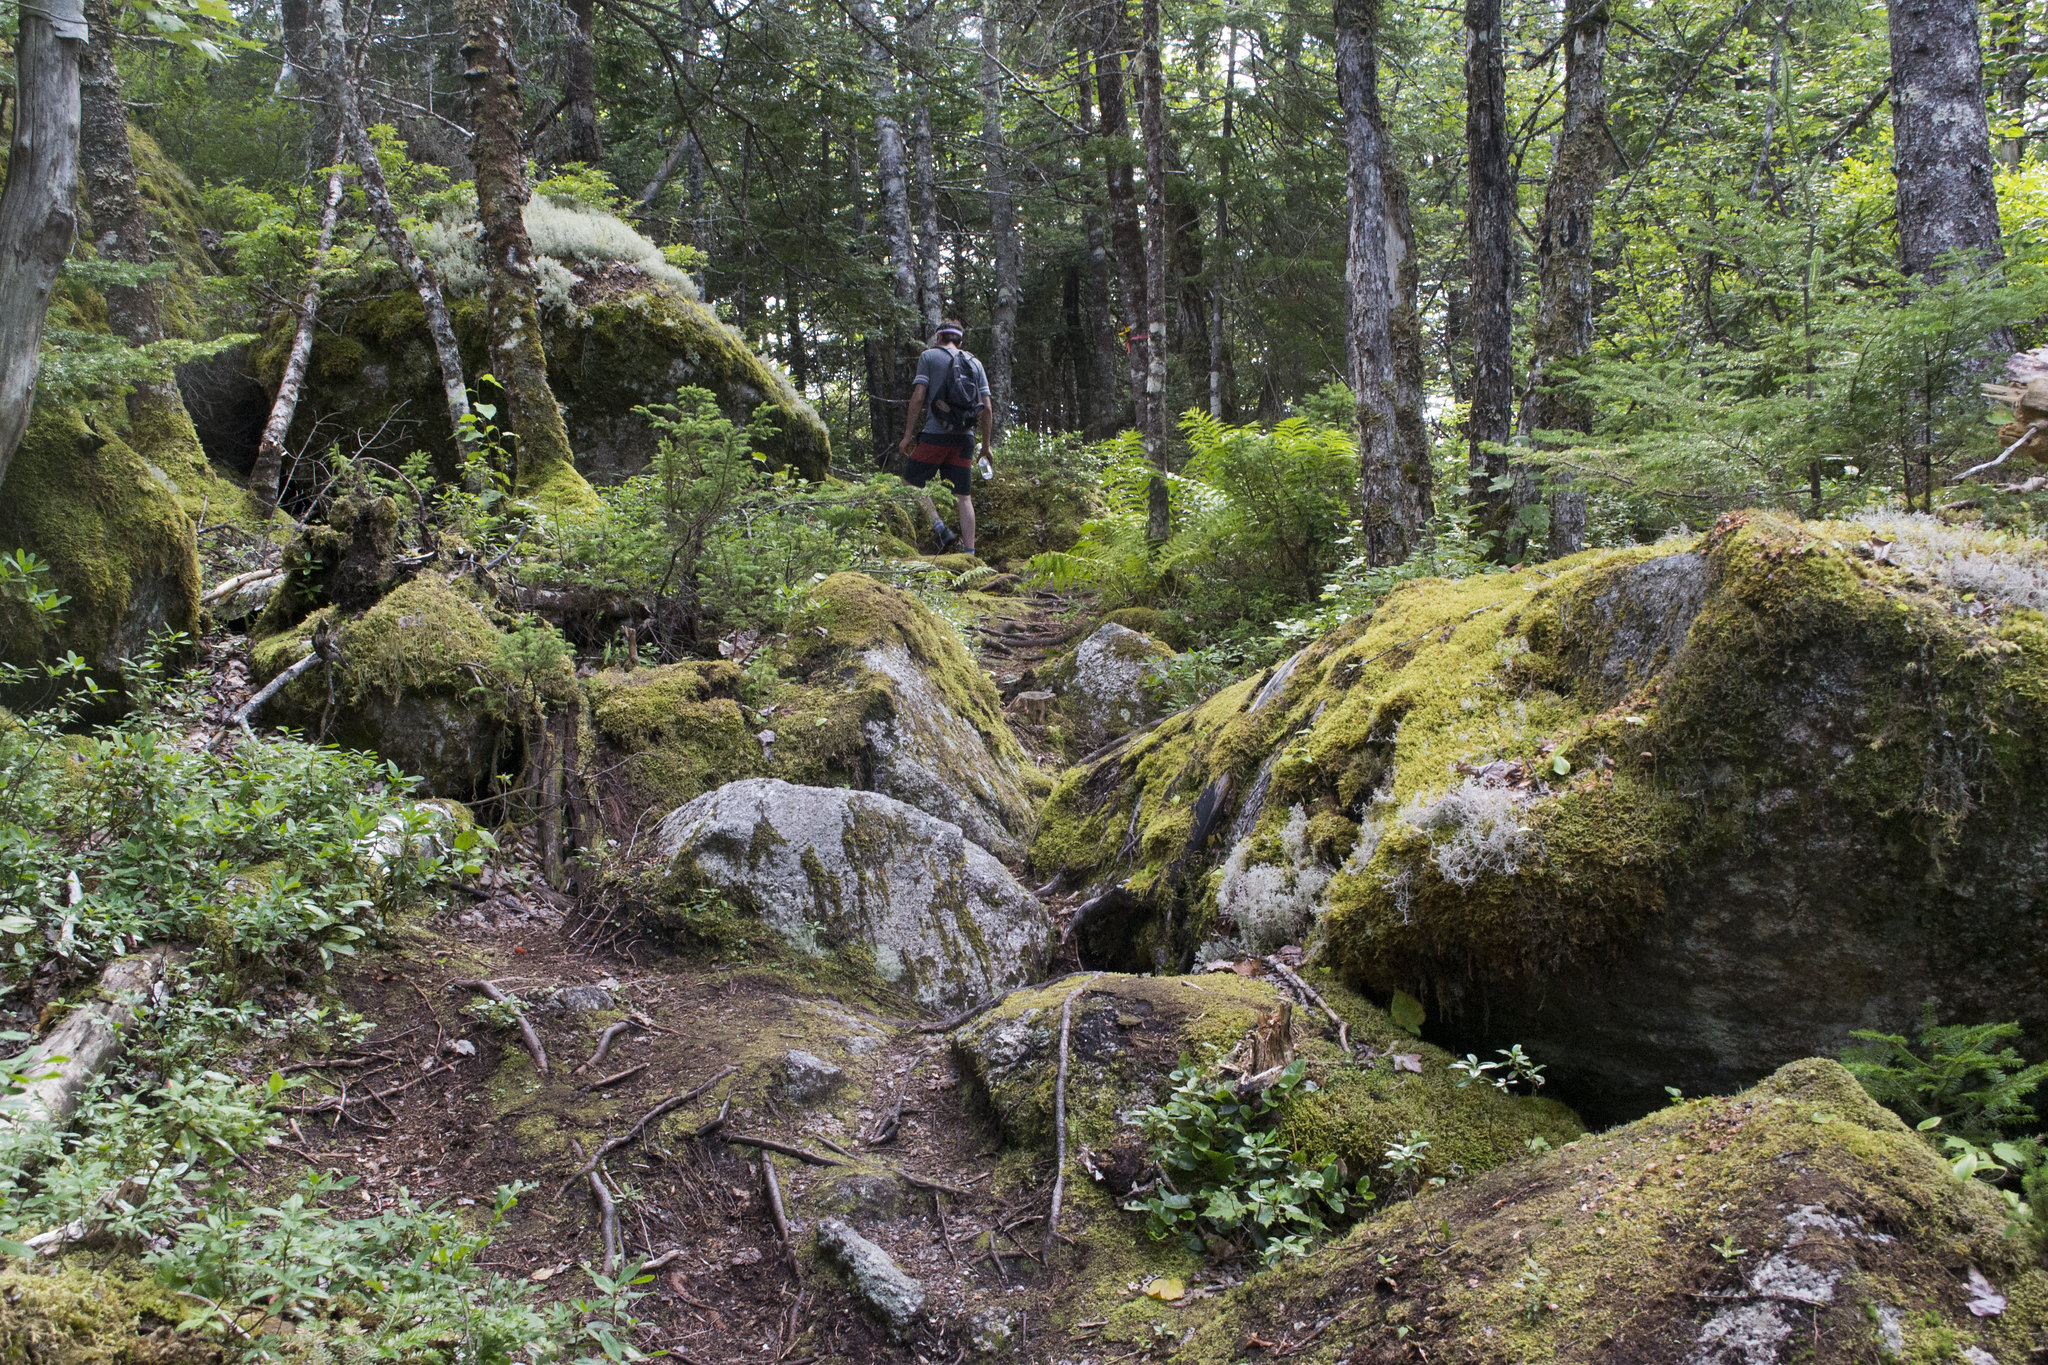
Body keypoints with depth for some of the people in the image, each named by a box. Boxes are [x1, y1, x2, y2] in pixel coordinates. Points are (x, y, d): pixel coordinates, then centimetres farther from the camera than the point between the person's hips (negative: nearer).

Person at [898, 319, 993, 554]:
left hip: (936, 433, -4)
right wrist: (986, 444, 17)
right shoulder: (975, 363, 16)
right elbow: (987, 407, 11)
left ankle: (939, 526, -13)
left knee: (911, 483, 6)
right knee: (964, 497, 4)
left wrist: (908, 434, -2)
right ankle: (969, 552, -1)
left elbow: (918, 396, -5)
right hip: (965, 437, 4)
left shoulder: (929, 356, 4)